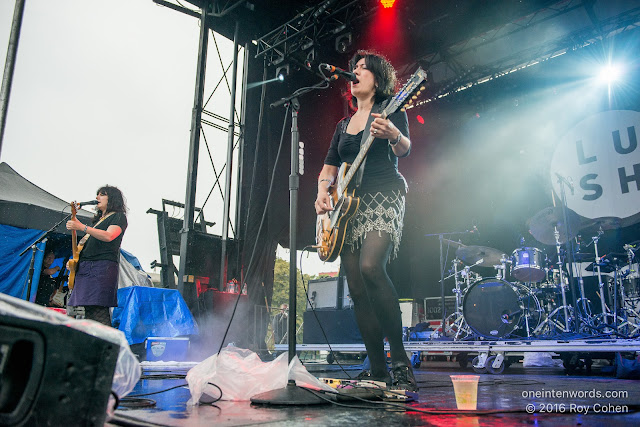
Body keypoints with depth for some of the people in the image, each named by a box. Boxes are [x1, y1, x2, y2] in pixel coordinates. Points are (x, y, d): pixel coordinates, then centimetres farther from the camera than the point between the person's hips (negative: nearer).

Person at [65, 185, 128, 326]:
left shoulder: (119, 217, 4)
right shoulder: (98, 220, 29)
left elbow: (108, 236, -14)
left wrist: (82, 227, -17)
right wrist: (74, 260, 17)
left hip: (102, 267, -8)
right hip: (84, 268, 8)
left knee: (98, 311, -18)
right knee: (88, 312, 2)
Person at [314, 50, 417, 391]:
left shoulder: (391, 108, 7)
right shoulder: (343, 124, 24)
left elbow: (405, 150, -11)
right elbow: (329, 167, 21)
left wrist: (393, 135, -34)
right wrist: (323, 191, 0)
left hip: (384, 197, -6)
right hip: (349, 205, 6)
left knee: (370, 267, -30)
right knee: (357, 289, -2)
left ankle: (400, 362, -17)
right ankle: (378, 372, 6)